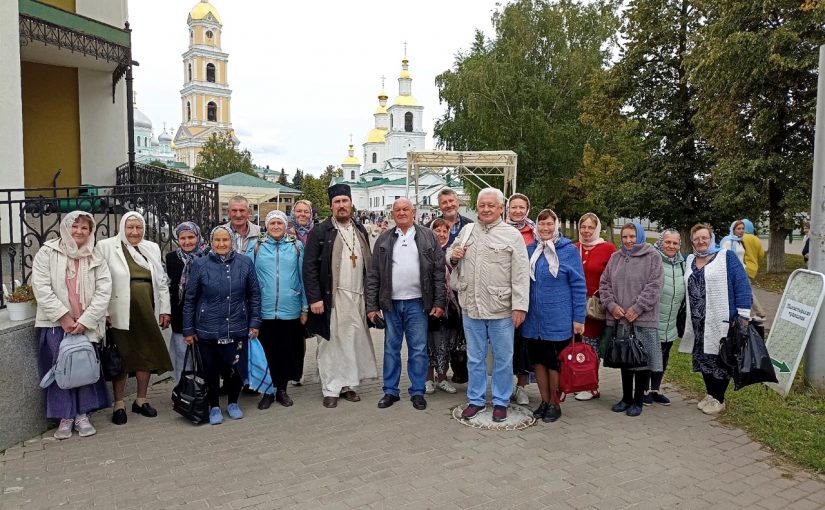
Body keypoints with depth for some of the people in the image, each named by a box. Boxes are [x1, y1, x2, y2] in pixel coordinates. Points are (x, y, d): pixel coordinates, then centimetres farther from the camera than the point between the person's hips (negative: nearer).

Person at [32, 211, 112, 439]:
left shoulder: (96, 259, 4)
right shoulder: (47, 252, -1)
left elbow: (103, 291, -3)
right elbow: (41, 287, -8)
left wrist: (85, 321, -12)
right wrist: (63, 317, -13)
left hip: (86, 324, 2)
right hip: (56, 322, -1)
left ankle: (82, 415, 17)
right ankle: (65, 417, 16)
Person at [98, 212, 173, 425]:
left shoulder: (152, 248, 12)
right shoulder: (107, 246, -1)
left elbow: (162, 281, 13)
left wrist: (165, 309, 9)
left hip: (147, 312, 4)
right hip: (121, 313, -4)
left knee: (146, 355, 10)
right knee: (122, 359, 3)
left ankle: (141, 400, 25)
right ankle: (119, 405, 17)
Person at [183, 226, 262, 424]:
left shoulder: (245, 263, 0)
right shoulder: (200, 265, -2)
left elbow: (254, 294, 6)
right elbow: (190, 299, 3)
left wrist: (255, 322, 3)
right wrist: (188, 329, 3)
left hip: (236, 329, 0)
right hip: (207, 330, 0)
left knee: (233, 368, 2)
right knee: (211, 370, 8)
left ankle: (233, 403, 30)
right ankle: (214, 407, 30)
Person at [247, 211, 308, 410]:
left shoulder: (297, 246, 4)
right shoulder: (255, 246, 2)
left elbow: (303, 278, 6)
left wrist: (305, 308, 5)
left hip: (290, 311, 1)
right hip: (263, 311, -1)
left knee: (287, 352, 10)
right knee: (266, 352, 7)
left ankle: (281, 389, 26)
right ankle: (268, 391, 23)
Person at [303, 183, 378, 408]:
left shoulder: (360, 231, 13)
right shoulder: (320, 232, -2)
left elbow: (367, 264, 14)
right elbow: (309, 267, -7)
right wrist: (314, 298, -13)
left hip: (358, 297, 4)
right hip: (332, 298, -4)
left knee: (354, 341, 6)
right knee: (332, 342, 2)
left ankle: (348, 384, 20)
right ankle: (331, 389, 13)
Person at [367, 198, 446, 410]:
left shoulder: (428, 237, 3)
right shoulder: (384, 240, 7)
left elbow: (439, 271, 0)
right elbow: (373, 275, 5)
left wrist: (439, 302, -6)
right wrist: (372, 305, -1)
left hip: (417, 303, -2)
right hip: (390, 303, 2)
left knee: (418, 350, 5)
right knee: (391, 348, 10)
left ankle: (417, 392, 17)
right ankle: (390, 391, 21)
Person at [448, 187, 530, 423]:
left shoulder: (512, 235, -4)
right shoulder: (466, 231, 9)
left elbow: (521, 275, -7)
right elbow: (450, 258, 23)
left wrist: (520, 306, -13)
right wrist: (453, 256, -1)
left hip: (501, 309, -3)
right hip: (471, 306, 4)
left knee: (502, 358, 9)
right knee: (475, 358, 15)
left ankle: (500, 402, 24)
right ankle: (476, 400, 29)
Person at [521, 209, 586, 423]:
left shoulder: (569, 250, -6)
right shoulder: (530, 250, 5)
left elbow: (579, 286, -6)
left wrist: (579, 318, -9)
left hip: (558, 320, -4)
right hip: (533, 319, 4)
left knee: (555, 362, 7)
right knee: (538, 359, 12)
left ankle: (554, 404, 23)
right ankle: (544, 401, 27)